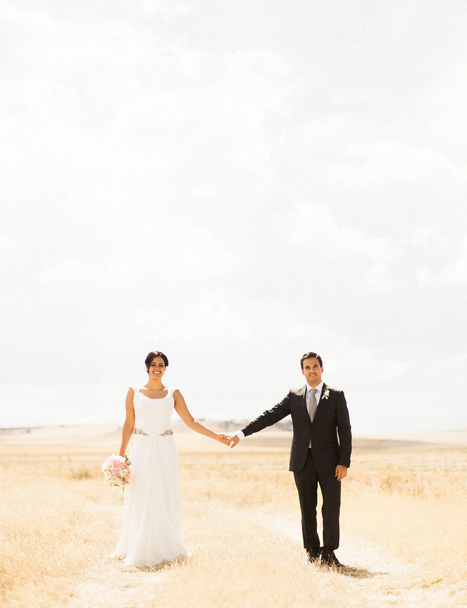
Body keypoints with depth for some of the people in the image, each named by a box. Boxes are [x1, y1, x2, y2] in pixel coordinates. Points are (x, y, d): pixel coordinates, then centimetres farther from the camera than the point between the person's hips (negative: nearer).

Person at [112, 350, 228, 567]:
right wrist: (121, 455, 4)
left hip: (165, 452, 1)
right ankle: (139, 551, 10)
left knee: (165, 501, 3)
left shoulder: (173, 393, 5)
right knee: (140, 501, 1)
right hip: (141, 451, 0)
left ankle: (165, 549, 14)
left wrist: (216, 436, -3)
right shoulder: (134, 392, 4)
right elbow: (128, 424, 7)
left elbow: (190, 422, 5)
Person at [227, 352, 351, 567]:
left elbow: (345, 431, 0)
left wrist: (343, 462, -8)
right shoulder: (294, 396, 9)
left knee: (331, 507, -3)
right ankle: (312, 551, 15)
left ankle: (329, 553, 5)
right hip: (303, 461, 2)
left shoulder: (336, 396, 3)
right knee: (307, 508, 6)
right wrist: (241, 433, -4)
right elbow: (270, 416, 4)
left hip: (328, 460, -2)